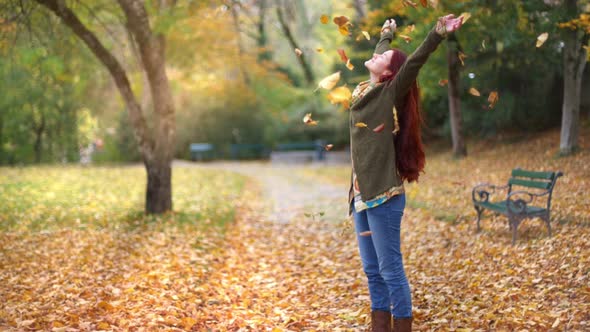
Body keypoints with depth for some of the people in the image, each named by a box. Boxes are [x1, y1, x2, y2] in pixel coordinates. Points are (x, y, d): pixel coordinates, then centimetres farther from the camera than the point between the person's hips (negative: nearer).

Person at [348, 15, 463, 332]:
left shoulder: (391, 94, -7)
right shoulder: (365, 91, 12)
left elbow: (414, 62, -23)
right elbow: (380, 54, 30)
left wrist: (437, 34, -35)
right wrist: (386, 35, 47)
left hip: (383, 196, -8)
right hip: (361, 195, 8)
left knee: (391, 271, -3)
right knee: (372, 270, 13)